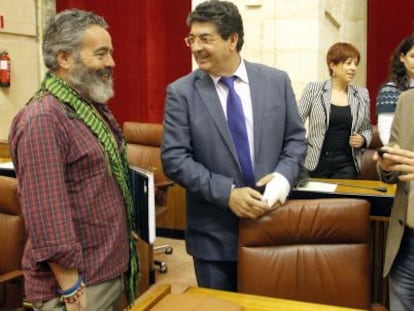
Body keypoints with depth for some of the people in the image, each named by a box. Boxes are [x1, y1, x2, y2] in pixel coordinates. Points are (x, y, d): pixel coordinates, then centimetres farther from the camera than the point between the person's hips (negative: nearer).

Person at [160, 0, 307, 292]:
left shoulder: (276, 81, -1)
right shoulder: (181, 92, -7)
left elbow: (296, 138, 5)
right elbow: (174, 159, -11)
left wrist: (284, 175, -14)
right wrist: (226, 193, -20)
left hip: (270, 218, 2)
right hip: (214, 232, -1)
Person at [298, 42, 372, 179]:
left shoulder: (362, 94, 6)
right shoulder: (313, 89, -2)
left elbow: (367, 129, 16)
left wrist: (363, 139, -5)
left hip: (346, 164, 2)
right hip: (316, 163, -2)